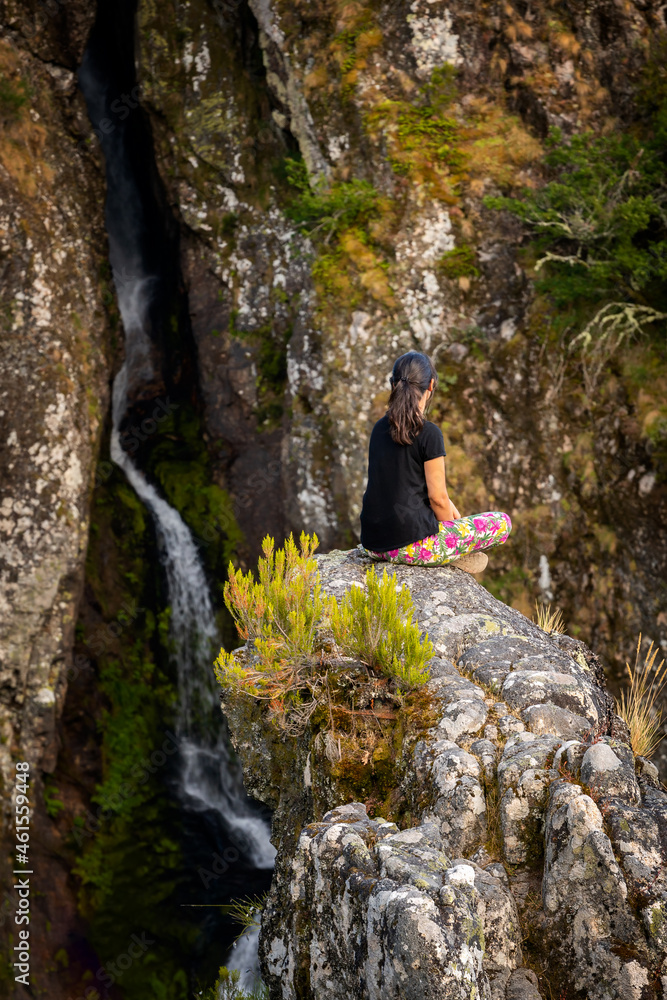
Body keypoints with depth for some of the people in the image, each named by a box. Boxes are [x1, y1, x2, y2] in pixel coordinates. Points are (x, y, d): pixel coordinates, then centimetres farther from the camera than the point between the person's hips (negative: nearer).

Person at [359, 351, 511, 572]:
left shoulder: (380, 428, 8)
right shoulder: (429, 433, -13)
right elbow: (437, 497, -11)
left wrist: (448, 505, 19)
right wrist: (450, 529, 8)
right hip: (411, 547, -7)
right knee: (502, 522, 7)